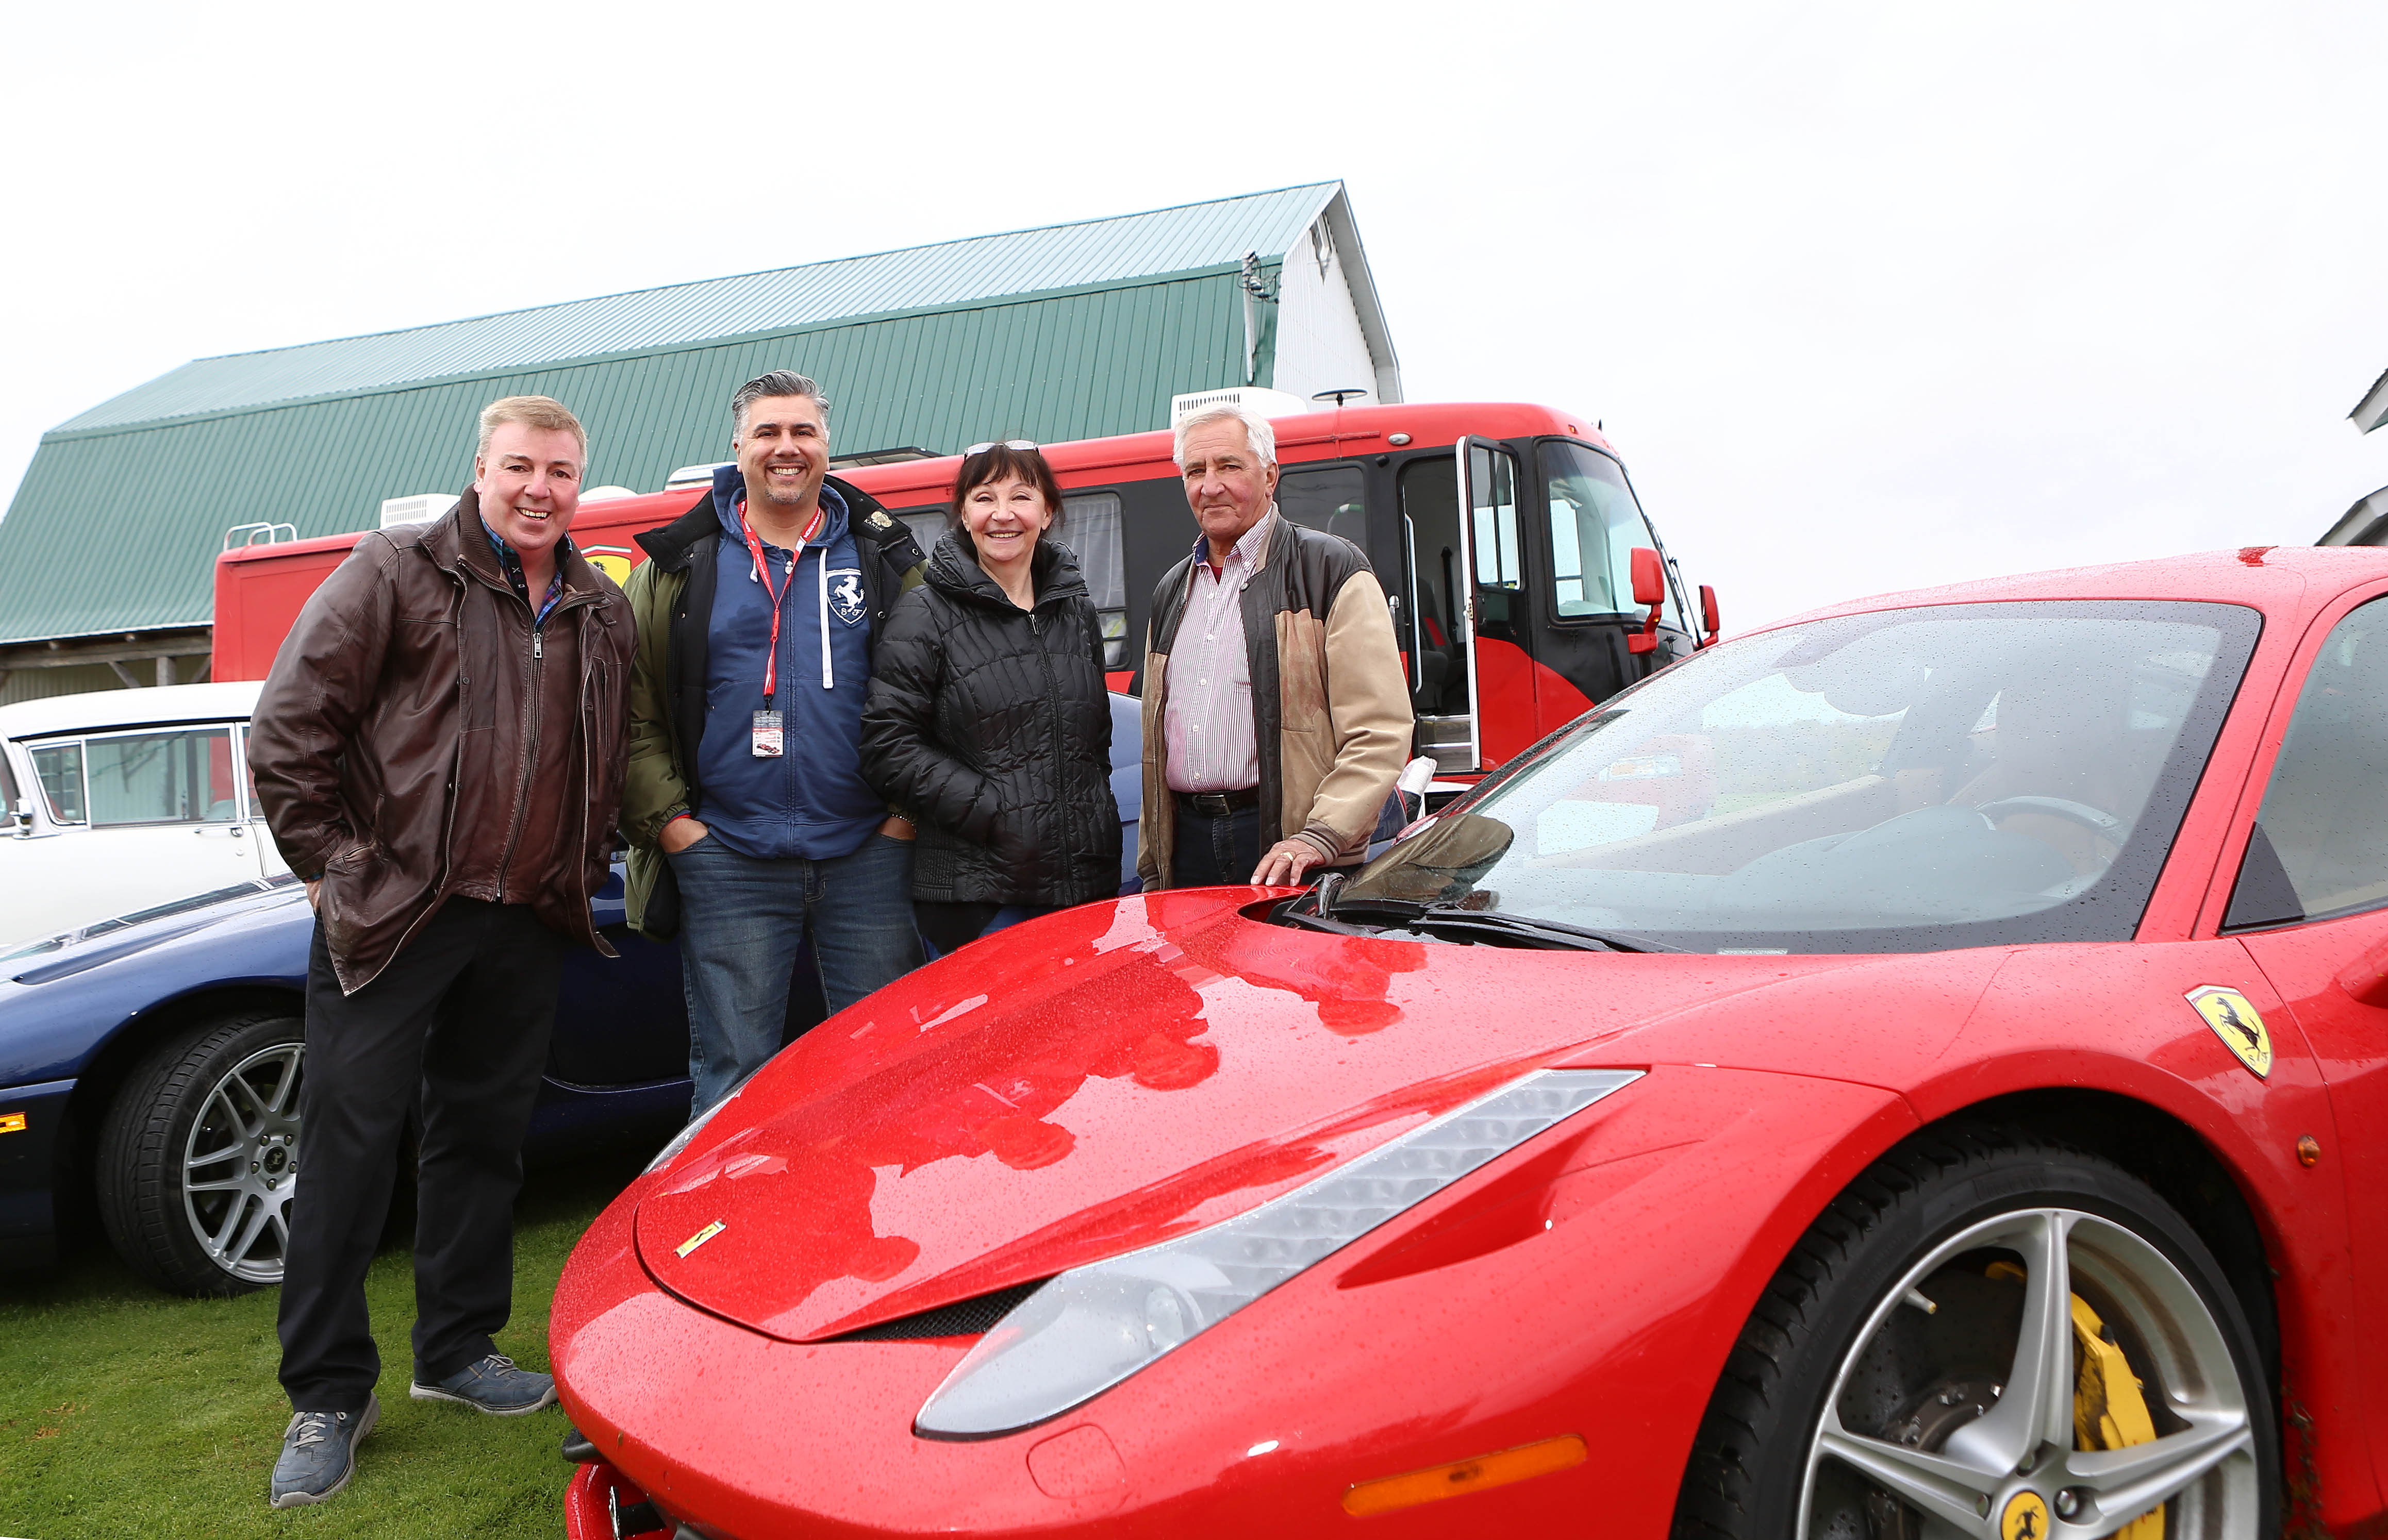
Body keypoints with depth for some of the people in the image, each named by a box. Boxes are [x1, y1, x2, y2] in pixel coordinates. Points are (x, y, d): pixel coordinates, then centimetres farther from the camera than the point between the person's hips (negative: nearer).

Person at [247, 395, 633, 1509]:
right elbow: (290, 724, -6)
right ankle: (328, 1396, 10)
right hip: (393, 914, -4)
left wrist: (583, 873, 10)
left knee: (484, 1140, 13)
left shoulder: (603, 614, 11)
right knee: (350, 1145, -2)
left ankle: (458, 1350, 27)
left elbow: (611, 761, 19)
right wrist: (332, 862, -7)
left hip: (526, 926, 5)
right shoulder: (396, 571, -4)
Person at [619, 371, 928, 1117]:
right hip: (726, 862, 0)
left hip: (868, 857, 1)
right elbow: (628, 704, 4)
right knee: (732, 1076, 6)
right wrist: (665, 818, -5)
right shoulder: (680, 563, 6)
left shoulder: (885, 555, 7)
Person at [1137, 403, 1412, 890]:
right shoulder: (1172, 593, 19)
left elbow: (1381, 731, -11)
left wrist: (1319, 839, -21)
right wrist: (1151, 868, 18)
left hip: (1283, 850, -5)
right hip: (1187, 845, 5)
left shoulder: (1332, 571, -1)